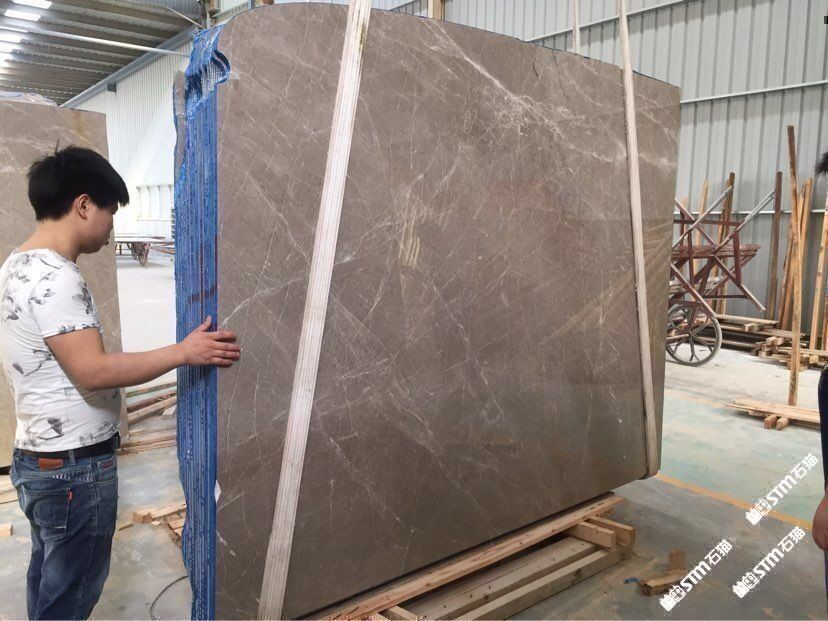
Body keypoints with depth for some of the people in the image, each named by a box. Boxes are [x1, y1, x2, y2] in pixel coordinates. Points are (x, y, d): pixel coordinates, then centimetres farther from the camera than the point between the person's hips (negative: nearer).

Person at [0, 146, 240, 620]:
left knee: (50, 580, 24)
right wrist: (184, 352, -22)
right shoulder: (54, 277, -23)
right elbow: (93, 372, -27)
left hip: (40, 458, 10)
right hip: (75, 466, -10)